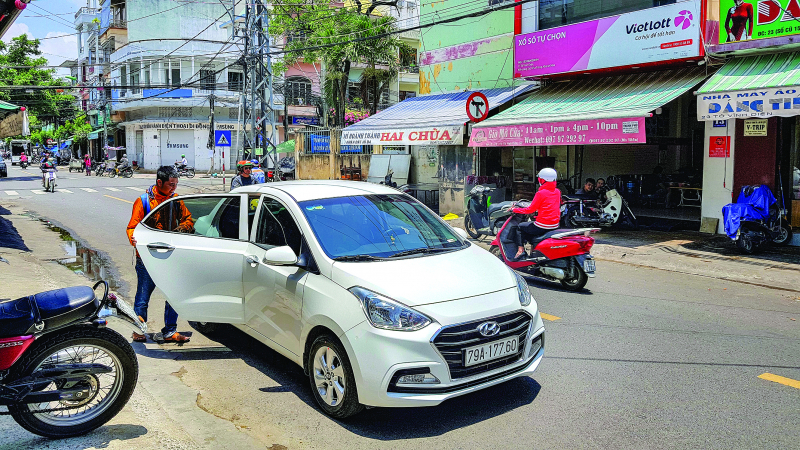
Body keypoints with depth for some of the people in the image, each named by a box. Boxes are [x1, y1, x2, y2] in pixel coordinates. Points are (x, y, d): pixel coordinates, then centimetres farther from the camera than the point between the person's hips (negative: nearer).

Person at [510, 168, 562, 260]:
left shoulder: (541, 193, -14)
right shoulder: (557, 192, 7)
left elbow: (531, 210, -11)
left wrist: (515, 210, -2)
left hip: (542, 226, -8)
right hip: (555, 225, 8)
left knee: (519, 227, 12)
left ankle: (520, 249, -1)